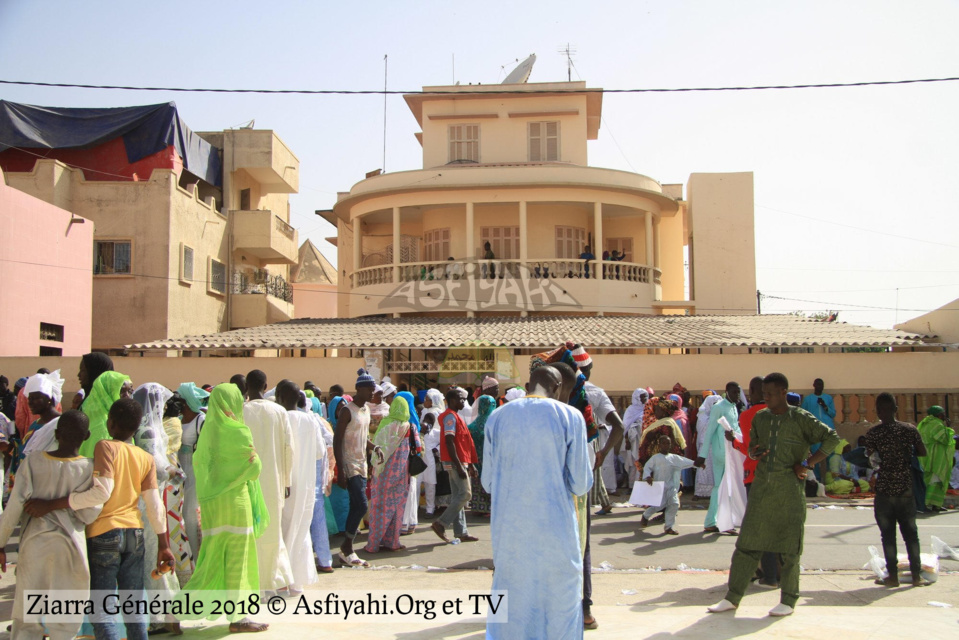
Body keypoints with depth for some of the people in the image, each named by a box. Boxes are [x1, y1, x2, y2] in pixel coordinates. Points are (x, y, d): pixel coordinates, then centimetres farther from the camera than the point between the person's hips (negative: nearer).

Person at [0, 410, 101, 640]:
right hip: (70, 544, -2)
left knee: (25, 617, 14)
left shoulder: (33, 461, -4)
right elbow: (88, 514, -12)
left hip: (34, 542, 2)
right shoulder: (89, 468, -8)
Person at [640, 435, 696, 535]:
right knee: (660, 505, -11)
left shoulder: (674, 458, 10)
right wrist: (647, 476, -18)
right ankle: (645, 516, 21)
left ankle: (669, 527, 3)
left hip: (671, 486, 4)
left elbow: (687, 462, 12)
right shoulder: (655, 458, 0)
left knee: (674, 504, -11)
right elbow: (647, 467, -1)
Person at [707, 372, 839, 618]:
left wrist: (807, 463, -10)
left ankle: (788, 600, 15)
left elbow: (832, 438, -6)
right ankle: (733, 597, 7)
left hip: (789, 489, -4)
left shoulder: (800, 418, -4)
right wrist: (754, 453, -4)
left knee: (789, 546, 2)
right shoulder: (760, 417, 11)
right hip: (761, 487, 4)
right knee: (747, 542, 2)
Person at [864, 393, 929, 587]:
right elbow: (924, 454, 2)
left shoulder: (873, 433, -8)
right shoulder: (910, 429, -1)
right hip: (906, 489, 2)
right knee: (911, 533, 12)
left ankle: (893, 576, 7)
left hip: (884, 490, -2)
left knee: (888, 535, 5)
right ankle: (917, 575, 14)